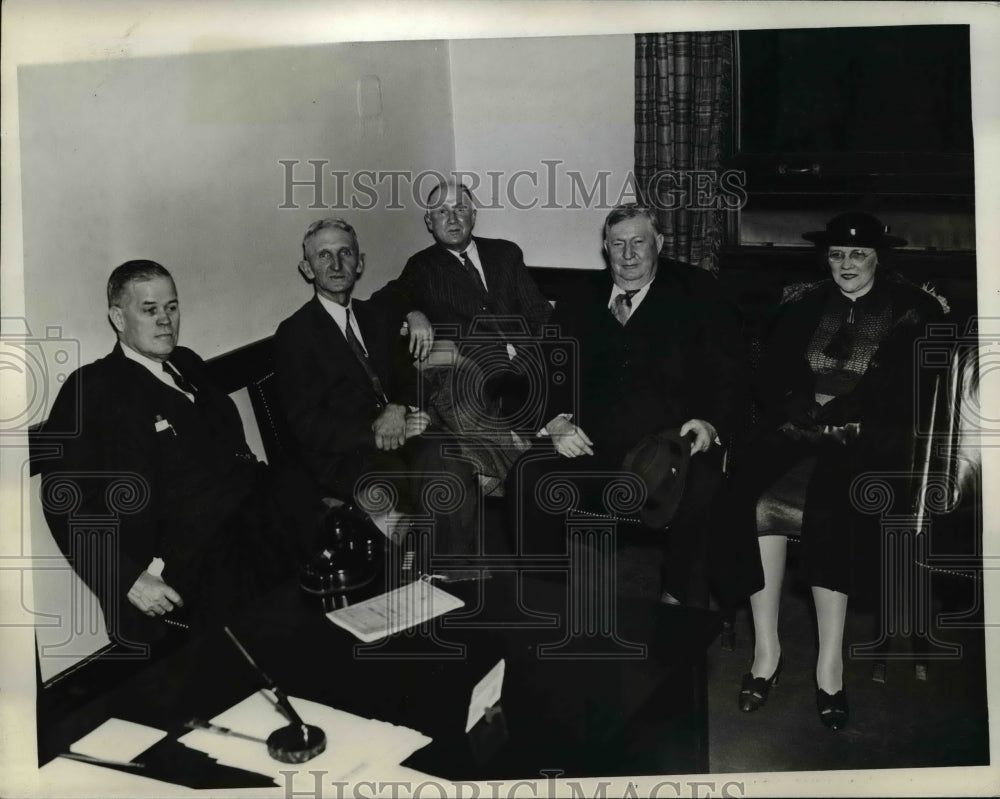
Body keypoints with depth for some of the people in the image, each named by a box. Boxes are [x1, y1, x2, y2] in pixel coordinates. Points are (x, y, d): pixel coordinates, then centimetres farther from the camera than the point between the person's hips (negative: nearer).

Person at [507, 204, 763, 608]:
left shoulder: (696, 294, 11)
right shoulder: (579, 301, 19)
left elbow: (725, 371, 4)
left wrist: (710, 423, -15)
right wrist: (557, 421, -9)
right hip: (589, 438, 3)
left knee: (701, 488, -34)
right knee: (526, 480, -23)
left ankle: (679, 600, -10)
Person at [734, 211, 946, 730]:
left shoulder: (914, 310, 8)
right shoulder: (803, 307, 17)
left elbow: (910, 392, -2)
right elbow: (770, 379, 9)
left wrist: (838, 410, -10)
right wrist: (808, 408, -9)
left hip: (871, 440, -2)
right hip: (800, 431, 2)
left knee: (831, 496, -34)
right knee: (751, 487, -29)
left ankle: (830, 661, -25)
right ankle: (765, 648, -22)